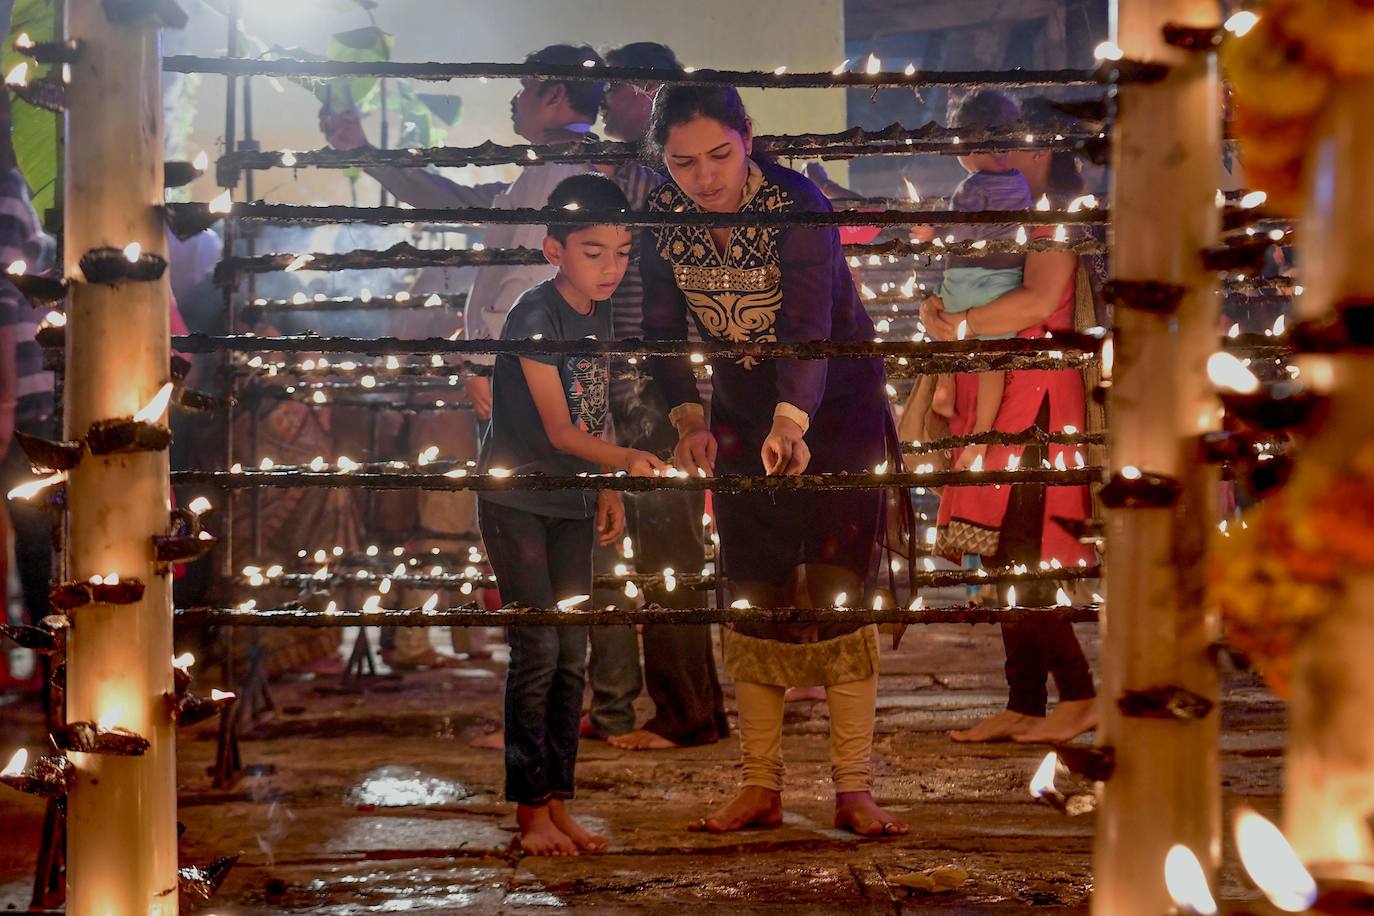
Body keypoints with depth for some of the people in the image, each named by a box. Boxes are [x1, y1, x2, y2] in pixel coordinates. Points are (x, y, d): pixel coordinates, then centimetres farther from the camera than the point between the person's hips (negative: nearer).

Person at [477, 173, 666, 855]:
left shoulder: (600, 315, 5)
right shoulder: (534, 315, -18)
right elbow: (557, 428, -24)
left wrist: (606, 489, 11)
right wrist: (625, 460, -37)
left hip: (571, 503, 7)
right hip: (516, 499, -7)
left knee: (572, 654, 7)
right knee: (537, 651, -8)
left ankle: (558, 806, 14)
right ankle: (530, 813, 1)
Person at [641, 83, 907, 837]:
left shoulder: (798, 207, -27)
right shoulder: (661, 217, -12)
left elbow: (808, 327, -39)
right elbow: (663, 330, -10)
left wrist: (791, 423, -56)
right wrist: (687, 418, -28)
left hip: (835, 406, -4)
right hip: (742, 415, 4)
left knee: (840, 593, -6)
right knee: (749, 597, 4)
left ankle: (853, 790, 2)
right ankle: (761, 788, 12)